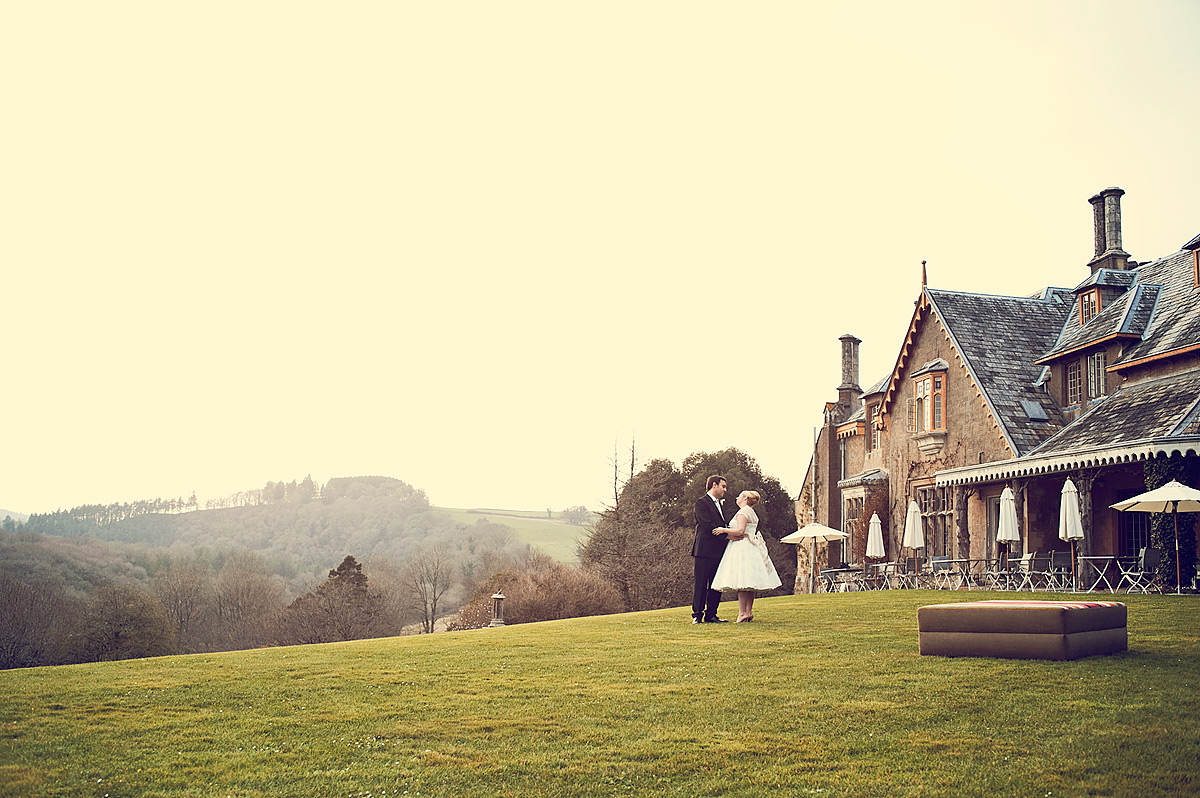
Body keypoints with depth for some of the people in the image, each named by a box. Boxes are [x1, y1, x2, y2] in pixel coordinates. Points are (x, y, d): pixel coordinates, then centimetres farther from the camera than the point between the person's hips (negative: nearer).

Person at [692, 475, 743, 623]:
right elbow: (707, 526, -15)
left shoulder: (719, 505, 23)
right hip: (704, 550, -8)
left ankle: (711, 615, 12)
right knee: (700, 584, -4)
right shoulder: (701, 502, -5)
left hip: (718, 551, 8)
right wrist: (727, 536, -17)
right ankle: (697, 615, 0)